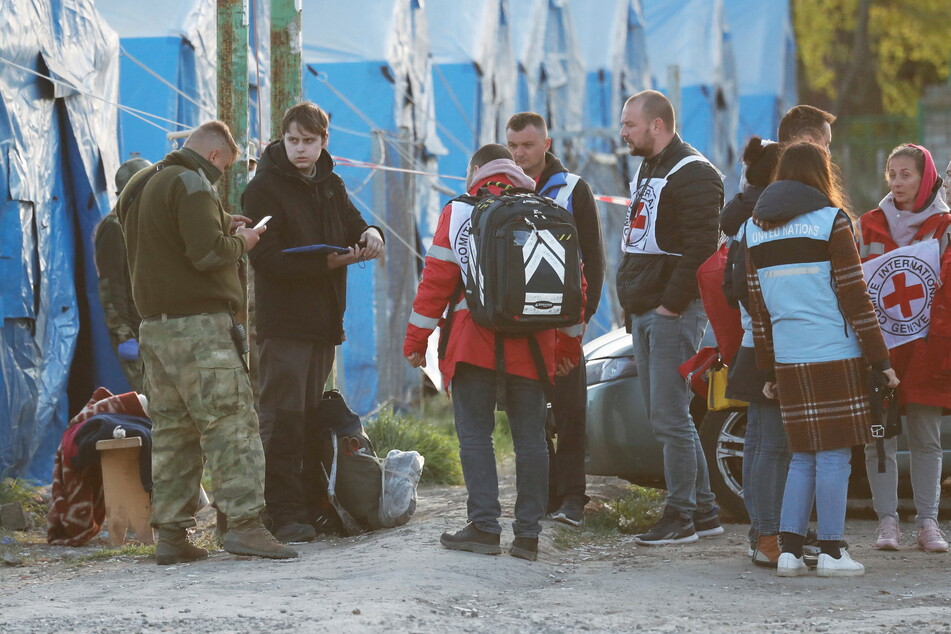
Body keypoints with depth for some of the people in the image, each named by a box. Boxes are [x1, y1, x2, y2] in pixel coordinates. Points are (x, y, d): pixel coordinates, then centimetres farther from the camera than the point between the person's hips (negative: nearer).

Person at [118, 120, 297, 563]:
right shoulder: (192, 183, -10)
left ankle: (171, 533, 8)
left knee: (172, 430, 10)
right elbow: (208, 253, -18)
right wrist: (240, 243, 1)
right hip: (198, 324, -9)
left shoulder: (138, 187, 19)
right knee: (231, 423, -9)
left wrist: (222, 230, 16)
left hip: (154, 324, 9)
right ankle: (244, 522, -16)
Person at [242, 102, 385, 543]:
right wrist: (326, 263, -23)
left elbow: (352, 226, 14)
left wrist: (369, 234, -11)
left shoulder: (329, 185, 16)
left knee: (311, 417, 10)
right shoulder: (263, 188, -6)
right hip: (282, 320, -7)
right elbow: (266, 257, -15)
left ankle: (311, 505, 14)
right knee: (283, 420, -10)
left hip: (324, 319, 7)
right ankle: (285, 514, -11)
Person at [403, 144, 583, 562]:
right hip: (531, 347, 3)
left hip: (475, 343, -3)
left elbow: (436, 279, -2)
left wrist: (416, 339, 4)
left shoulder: (459, 213, 2)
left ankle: (485, 526, -6)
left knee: (475, 434, 1)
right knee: (530, 438, 6)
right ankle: (528, 534, 6)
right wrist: (569, 346, 21)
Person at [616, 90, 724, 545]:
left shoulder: (693, 174, -12)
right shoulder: (647, 170, 20)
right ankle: (704, 510, 17)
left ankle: (680, 516, -3)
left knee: (669, 416, -9)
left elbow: (700, 249, -20)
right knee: (664, 416, 11)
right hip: (644, 314, 10)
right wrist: (631, 301, 17)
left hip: (673, 315, -10)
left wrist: (672, 303, -20)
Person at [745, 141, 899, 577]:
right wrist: (879, 359, -3)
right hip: (835, 357, -5)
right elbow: (854, 297, -7)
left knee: (803, 456, 12)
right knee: (834, 455, 0)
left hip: (788, 360, 5)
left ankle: (789, 550, 6)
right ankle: (831, 553, 2)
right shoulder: (831, 222, -5)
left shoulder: (755, 229, 10)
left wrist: (768, 370, 16)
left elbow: (758, 308, 12)